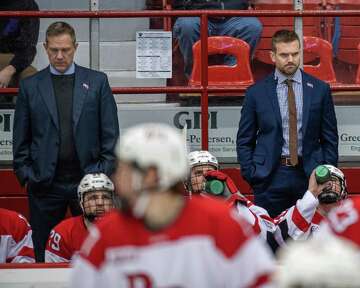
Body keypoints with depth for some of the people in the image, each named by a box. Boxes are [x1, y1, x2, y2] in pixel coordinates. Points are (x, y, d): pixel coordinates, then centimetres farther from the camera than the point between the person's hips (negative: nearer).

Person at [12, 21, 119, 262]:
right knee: (44, 256, 3)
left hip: (88, 181, 0)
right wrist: (26, 174, 0)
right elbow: (21, 138, 9)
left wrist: (103, 172, -2)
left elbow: (110, 133, 5)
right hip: (45, 185, 0)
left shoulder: (97, 82, 6)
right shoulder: (30, 86, 7)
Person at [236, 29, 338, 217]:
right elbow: (244, 141, 8)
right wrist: (251, 174, -2)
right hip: (270, 178, -1)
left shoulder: (320, 89, 5)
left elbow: (330, 138, 9)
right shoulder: (256, 93, 3)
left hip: (309, 176, 1)